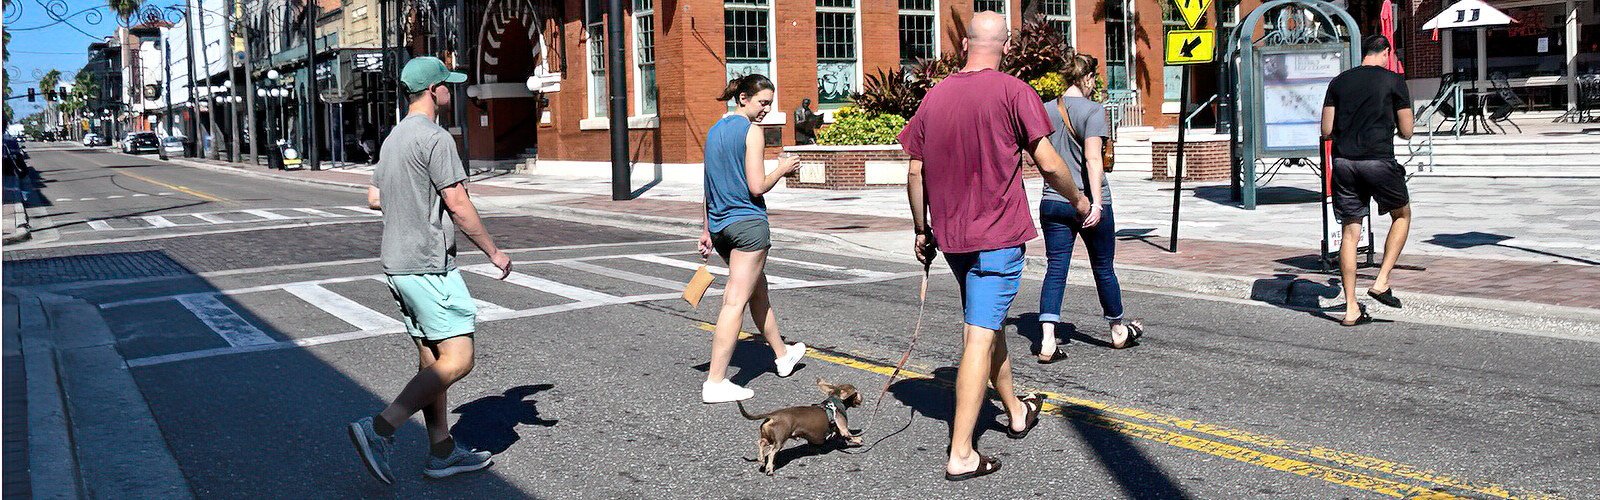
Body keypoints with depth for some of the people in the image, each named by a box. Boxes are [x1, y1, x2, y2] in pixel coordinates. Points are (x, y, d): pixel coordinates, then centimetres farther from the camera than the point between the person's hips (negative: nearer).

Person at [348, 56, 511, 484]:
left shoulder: (393, 139, 16)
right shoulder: (435, 138, -13)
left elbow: (374, 197, 24)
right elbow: (458, 206, -16)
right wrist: (494, 252, -6)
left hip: (398, 264, 10)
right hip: (428, 266, -10)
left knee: (431, 359, 12)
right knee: (457, 360, -10)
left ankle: (442, 452, 15)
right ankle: (379, 431, -15)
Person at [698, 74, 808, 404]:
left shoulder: (714, 131, 13)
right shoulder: (751, 131, -11)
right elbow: (757, 187, -16)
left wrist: (706, 231, 21)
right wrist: (782, 169, 1)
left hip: (719, 225, 9)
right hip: (748, 222, -9)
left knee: (759, 289, 23)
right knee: (736, 301, -8)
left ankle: (783, 354, 40)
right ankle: (715, 383, -11)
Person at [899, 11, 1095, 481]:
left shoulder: (935, 96, 6)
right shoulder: (1013, 92, -10)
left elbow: (915, 173, 8)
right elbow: (1048, 164, -10)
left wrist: (921, 230, 18)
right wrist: (1080, 201, 8)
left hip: (951, 234, 6)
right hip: (998, 235, -6)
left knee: (987, 323, 22)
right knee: (982, 336, -5)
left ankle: (1016, 411, 42)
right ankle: (961, 455, -6)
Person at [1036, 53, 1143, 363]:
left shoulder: (1047, 110, 5)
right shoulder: (1093, 110, -10)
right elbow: (1093, 158, -20)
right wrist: (1095, 202, -23)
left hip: (1052, 202, 4)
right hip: (1087, 202, -4)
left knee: (1055, 269, 2)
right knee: (1103, 268, 13)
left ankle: (1047, 340, -11)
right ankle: (1118, 331, 32)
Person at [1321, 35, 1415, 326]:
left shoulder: (1339, 81, 10)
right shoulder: (1393, 81, 1)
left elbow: (1326, 131, 8)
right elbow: (1406, 132, 3)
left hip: (1343, 161, 3)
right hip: (1378, 161, -3)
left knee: (1350, 231, 7)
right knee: (1402, 215, 21)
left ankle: (1351, 308, 6)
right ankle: (1381, 282, 9)